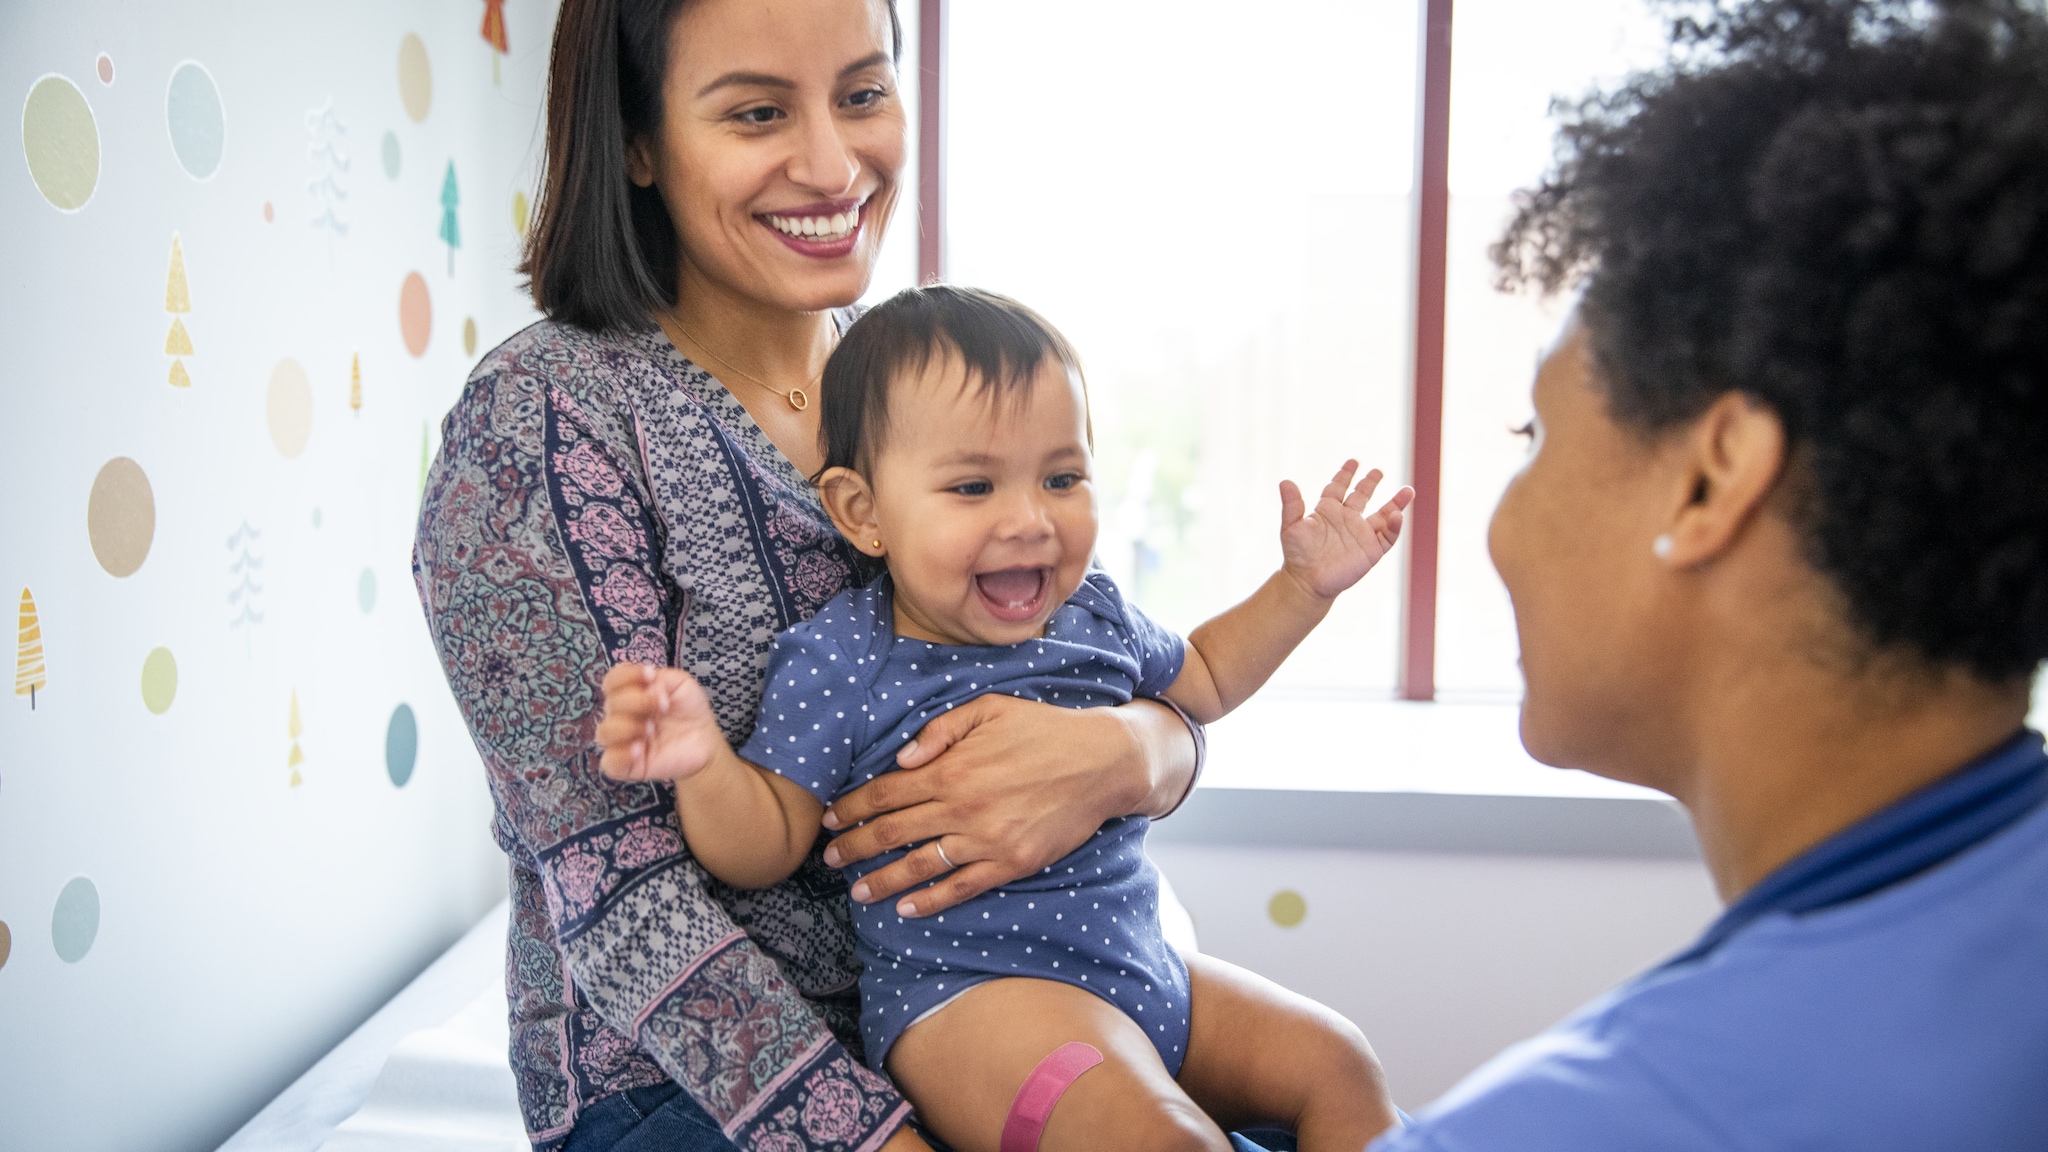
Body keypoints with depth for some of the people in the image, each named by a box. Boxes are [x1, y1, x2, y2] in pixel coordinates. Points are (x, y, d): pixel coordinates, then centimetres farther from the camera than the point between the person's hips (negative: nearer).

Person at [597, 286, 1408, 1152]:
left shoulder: (1094, 613, 5)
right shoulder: (841, 663, -13)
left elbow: (1200, 679, 26)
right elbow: (767, 844, -11)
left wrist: (1304, 584, 17)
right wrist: (703, 763, -31)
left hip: (1138, 970, 7)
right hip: (966, 993, -7)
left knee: (1333, 1062, 6)